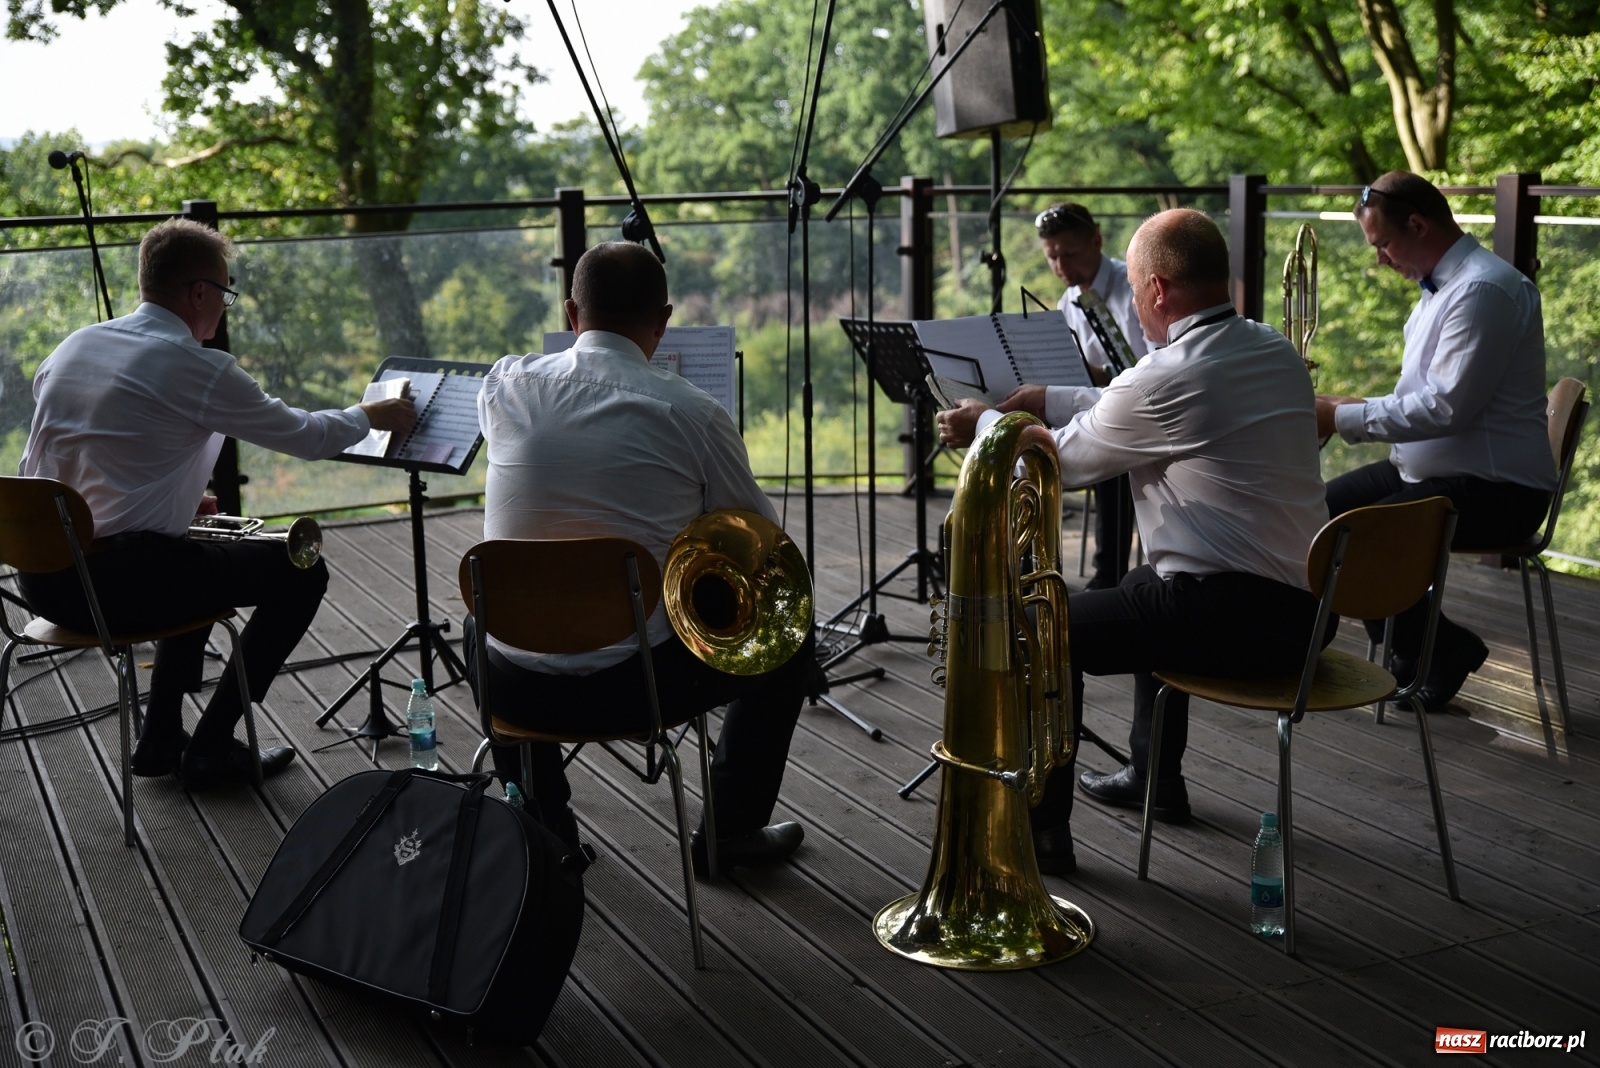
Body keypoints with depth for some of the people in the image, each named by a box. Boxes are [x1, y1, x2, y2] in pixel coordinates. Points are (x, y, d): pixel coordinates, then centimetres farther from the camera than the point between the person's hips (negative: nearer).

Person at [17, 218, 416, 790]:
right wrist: (372, 415, 19)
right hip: (118, 584, -8)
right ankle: (211, 747, 11)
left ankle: (160, 738, 28)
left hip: (38, 577, 8)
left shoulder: (72, 346, 10)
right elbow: (307, 437, -1)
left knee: (203, 555, 33)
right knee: (302, 570, 7)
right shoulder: (199, 369, -11)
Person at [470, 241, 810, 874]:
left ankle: (542, 830, 36)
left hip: (515, 690, 3)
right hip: (637, 685, -3)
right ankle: (731, 829, 27)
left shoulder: (506, 387, -2)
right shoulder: (694, 413, -10)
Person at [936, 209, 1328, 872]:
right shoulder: (1277, 351, 7)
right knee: (1148, 583, 35)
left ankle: (1043, 828, 10)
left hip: (1236, 618, -9)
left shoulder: (1168, 376, -19)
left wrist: (984, 424, 14)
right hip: (1305, 609, 9)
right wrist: (1044, 401, 22)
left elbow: (1061, 460, -4)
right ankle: (1156, 778, 45)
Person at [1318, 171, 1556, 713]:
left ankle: (1443, 652, -1)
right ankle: (1410, 648, 12)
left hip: (1492, 490, -11)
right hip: (1427, 469, 11)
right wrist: (1346, 407, 4)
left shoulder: (1484, 290, -20)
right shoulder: (1440, 286, 14)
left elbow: (1447, 407, -26)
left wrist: (1343, 418, -19)